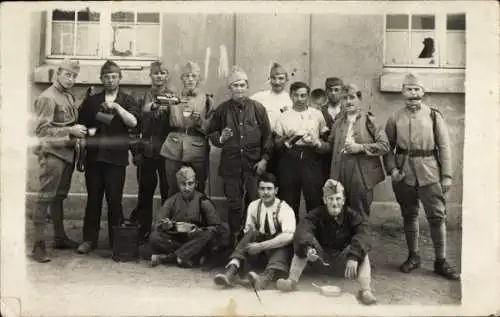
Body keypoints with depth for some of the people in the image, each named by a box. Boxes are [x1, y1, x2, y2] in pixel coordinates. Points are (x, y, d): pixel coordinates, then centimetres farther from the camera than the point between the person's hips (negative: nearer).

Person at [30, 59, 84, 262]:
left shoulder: (69, 96, 13)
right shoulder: (47, 98, -10)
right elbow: (41, 129, -16)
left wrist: (79, 130, 6)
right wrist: (70, 131, -19)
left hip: (67, 152, 8)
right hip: (52, 153, -8)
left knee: (59, 197, 16)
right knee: (45, 198, -4)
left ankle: (60, 238, 26)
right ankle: (39, 245, 1)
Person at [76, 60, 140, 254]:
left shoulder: (127, 101, 7)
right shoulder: (91, 101, 15)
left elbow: (133, 123, -9)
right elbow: (80, 123, 17)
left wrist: (116, 106, -17)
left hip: (116, 157, -2)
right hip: (94, 156, 2)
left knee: (114, 199, -1)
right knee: (93, 198, 6)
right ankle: (89, 239, 15)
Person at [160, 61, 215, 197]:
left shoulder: (207, 100, 8)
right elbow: (168, 123, 19)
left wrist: (200, 120, -12)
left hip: (197, 151, -1)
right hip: (174, 150, 2)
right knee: (173, 191, 3)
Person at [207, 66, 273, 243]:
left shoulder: (258, 109, 4)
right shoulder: (222, 109, 6)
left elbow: (267, 136, 5)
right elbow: (211, 133, 13)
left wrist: (264, 159, -1)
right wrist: (220, 138, -9)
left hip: (254, 164, 0)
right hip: (230, 164, 0)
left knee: (253, 202, 6)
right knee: (234, 204, 5)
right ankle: (234, 238, 18)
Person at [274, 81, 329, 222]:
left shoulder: (317, 114, 10)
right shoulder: (284, 117, 10)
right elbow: (276, 143, 10)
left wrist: (315, 143, -7)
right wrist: (285, 139, -10)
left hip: (311, 159, 0)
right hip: (289, 160, 1)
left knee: (314, 198, -2)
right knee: (289, 199, 4)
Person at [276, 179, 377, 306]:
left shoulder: (352, 215, -9)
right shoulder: (316, 215, -8)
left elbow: (363, 235, -28)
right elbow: (302, 230, -28)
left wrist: (354, 257, -46)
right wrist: (307, 248, -50)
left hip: (344, 262, -1)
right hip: (321, 260, 1)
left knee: (361, 252, -28)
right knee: (302, 245, -22)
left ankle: (366, 290, -43)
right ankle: (292, 280, -34)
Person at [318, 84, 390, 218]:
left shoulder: (368, 120, -2)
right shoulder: (339, 120, 11)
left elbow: (385, 146, -7)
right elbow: (331, 145, 16)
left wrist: (361, 147, -15)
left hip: (361, 175, -3)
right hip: (340, 173, 4)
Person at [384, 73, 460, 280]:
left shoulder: (434, 115, 1)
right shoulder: (395, 118, 3)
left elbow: (444, 146, 0)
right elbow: (387, 147, 6)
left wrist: (446, 175, -5)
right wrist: (392, 169, -8)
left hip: (429, 172, -1)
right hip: (404, 173, 1)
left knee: (437, 215, -1)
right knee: (409, 215, 11)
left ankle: (441, 261, 10)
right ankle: (413, 257, 25)